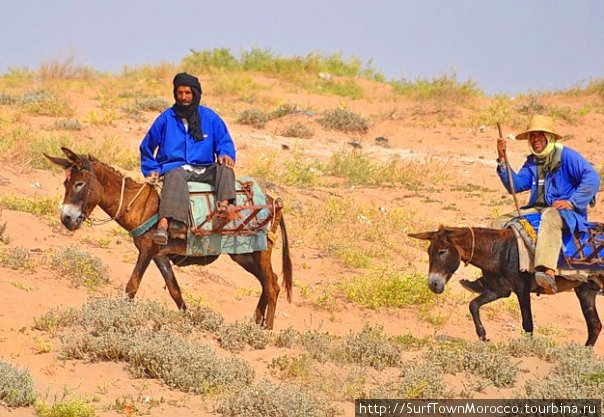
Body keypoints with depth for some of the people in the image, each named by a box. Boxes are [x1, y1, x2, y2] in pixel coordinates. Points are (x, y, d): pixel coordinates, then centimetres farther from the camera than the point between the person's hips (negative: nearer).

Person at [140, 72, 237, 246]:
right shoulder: (166, 118, 9)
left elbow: (225, 141, 14)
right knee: (175, 178, -39)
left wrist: (225, 154, -10)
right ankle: (164, 223, -64)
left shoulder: (209, 117, 12)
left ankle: (225, 204, -51)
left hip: (203, 170, 3)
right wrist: (152, 170, 4)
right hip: (175, 167, -3)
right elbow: (147, 148, 18)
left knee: (224, 168, -26)